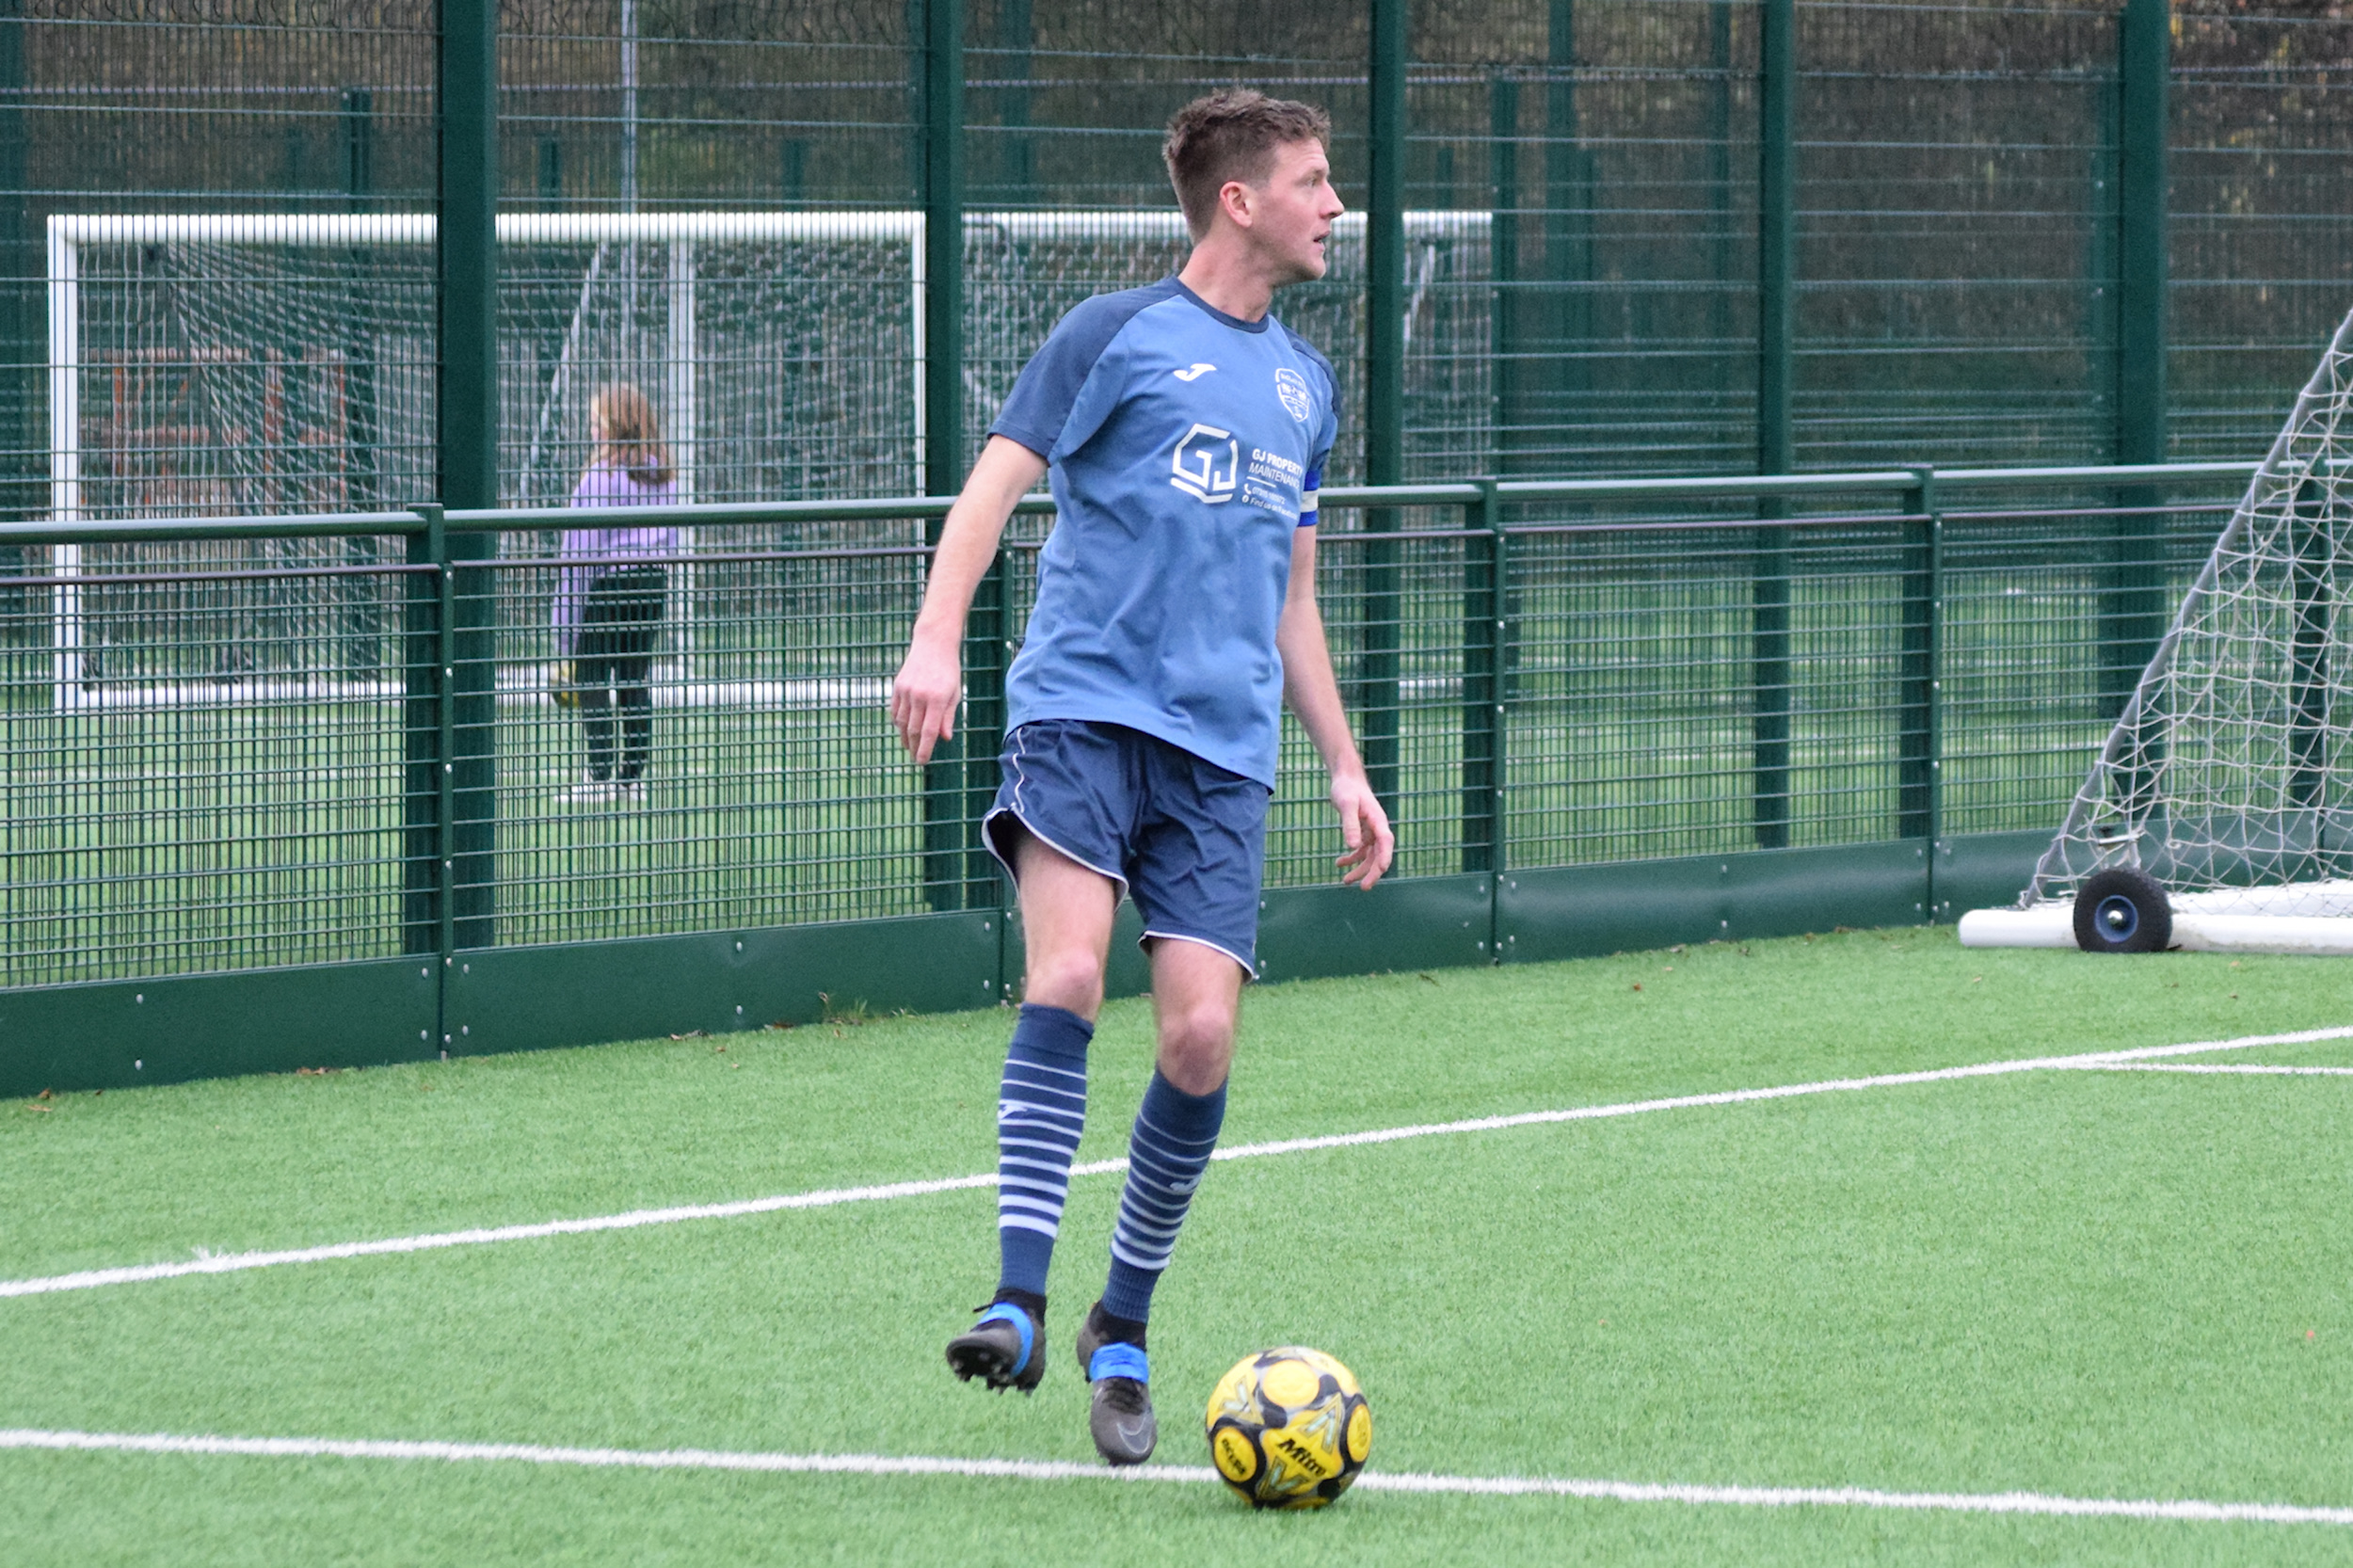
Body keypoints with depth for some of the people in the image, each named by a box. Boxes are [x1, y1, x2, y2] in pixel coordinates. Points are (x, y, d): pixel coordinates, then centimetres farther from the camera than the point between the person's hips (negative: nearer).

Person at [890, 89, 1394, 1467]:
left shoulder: (1307, 385, 20)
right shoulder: (1118, 336, 2)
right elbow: (994, 487, -3)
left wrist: (1346, 768, 21)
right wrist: (938, 641, -19)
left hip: (1223, 747, 4)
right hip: (1084, 703, -4)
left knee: (1201, 1034, -7)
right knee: (1068, 976, -24)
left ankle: (1123, 1331, 9)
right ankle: (1020, 1299, -24)